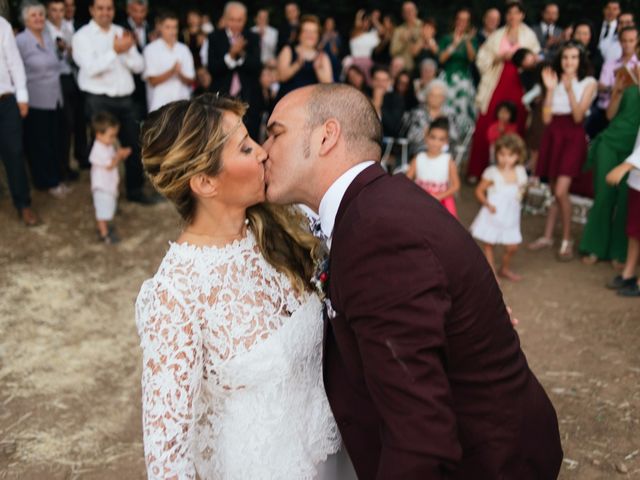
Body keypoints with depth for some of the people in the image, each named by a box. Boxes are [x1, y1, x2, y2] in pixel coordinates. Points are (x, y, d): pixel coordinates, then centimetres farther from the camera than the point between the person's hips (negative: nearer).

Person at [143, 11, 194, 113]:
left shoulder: (183, 49, 12)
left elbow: (190, 81, 9)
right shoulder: (151, 49, 3)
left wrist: (180, 74, -12)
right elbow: (152, 81, -3)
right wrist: (172, 71, -16)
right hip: (160, 104, -3)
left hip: (182, 102, 3)